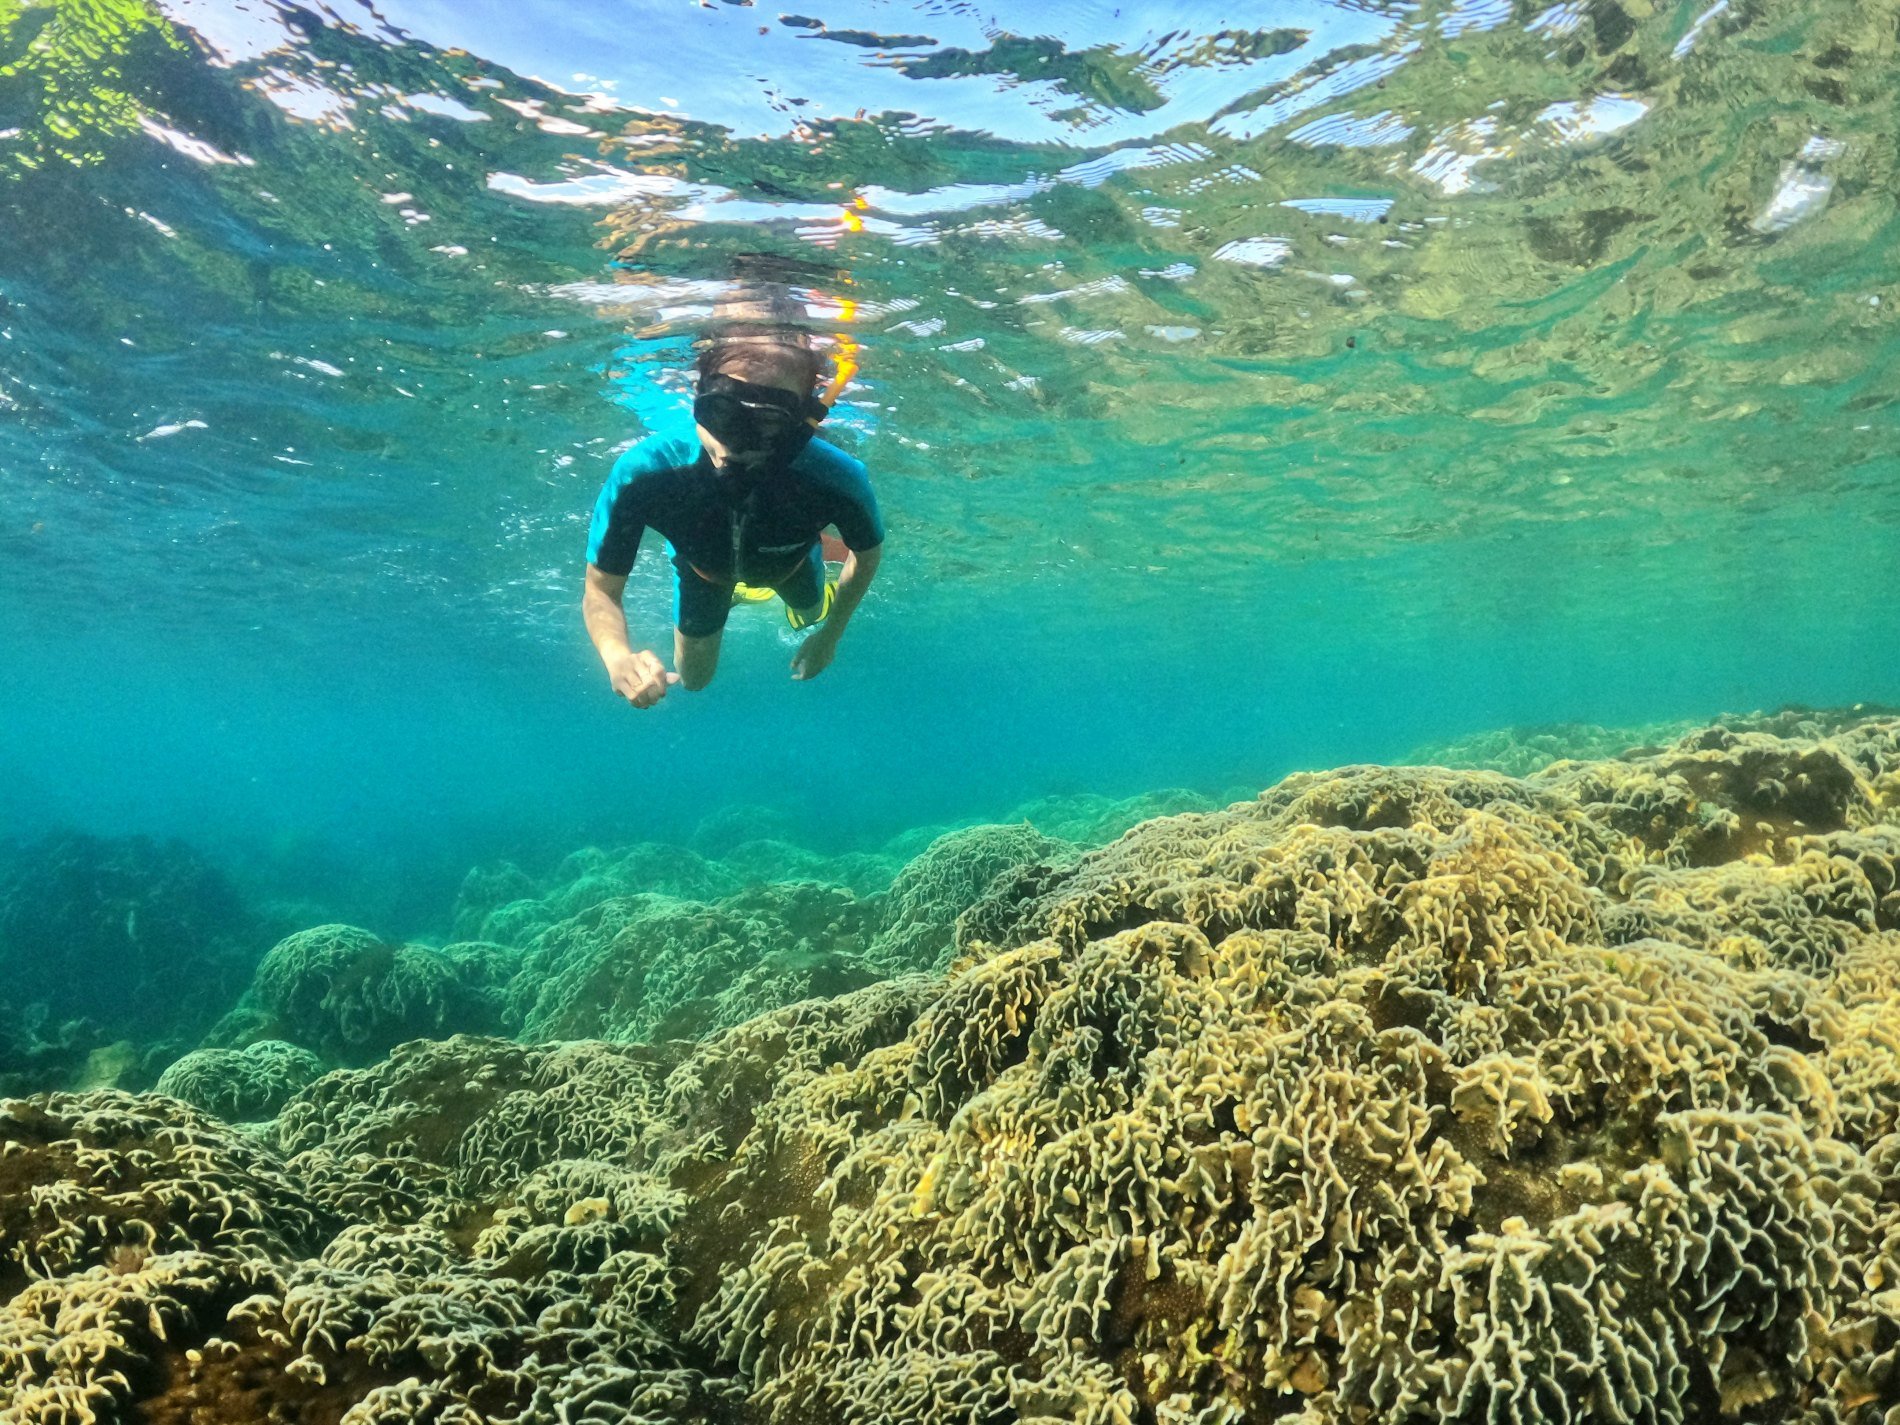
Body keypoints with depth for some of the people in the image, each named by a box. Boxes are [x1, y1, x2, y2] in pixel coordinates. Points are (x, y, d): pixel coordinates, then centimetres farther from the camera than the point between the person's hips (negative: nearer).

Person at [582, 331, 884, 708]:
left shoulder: (836, 480, -46)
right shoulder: (642, 475, -45)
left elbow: (868, 552, -21)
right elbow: (600, 591, -33)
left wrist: (830, 638, -12)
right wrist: (618, 656, -54)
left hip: (789, 562, 0)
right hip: (702, 563, 0)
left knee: (811, 619, 32)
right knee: (693, 681, 23)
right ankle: (731, 593, 48)